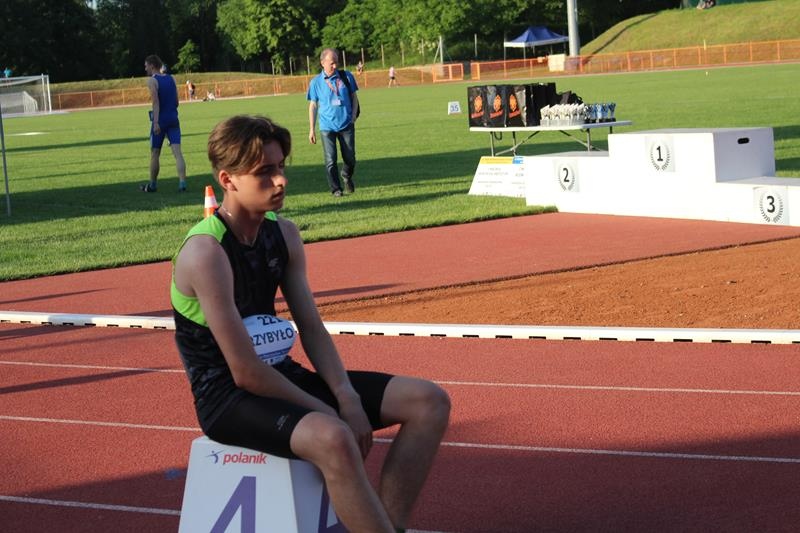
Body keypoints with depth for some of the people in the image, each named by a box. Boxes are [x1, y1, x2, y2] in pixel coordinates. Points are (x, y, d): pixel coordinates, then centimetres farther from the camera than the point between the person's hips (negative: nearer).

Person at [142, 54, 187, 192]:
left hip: (160, 120, -4)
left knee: (155, 154, 9)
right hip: (173, 119, 4)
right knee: (177, 152, -3)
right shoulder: (171, 79, 10)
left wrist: (156, 122, -24)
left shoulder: (152, 80, -8)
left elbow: (156, 102, -19)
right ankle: (182, 183, -15)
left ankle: (152, 185, 20)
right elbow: (176, 102, 12)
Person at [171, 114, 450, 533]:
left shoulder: (284, 234, 6)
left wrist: (348, 399, -9)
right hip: (227, 398, -9)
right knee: (332, 438, -39)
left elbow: (312, 330, 7)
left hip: (282, 378, 9)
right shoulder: (206, 252, -20)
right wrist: (330, 413, -17)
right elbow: (245, 373, -22)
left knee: (429, 402, -3)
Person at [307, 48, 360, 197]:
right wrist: (311, 130, 1)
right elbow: (313, 106, 3)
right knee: (330, 161, -3)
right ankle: (336, 189, 9)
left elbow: (354, 97, 10)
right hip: (327, 127, -1)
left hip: (347, 125, 1)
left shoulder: (346, 77, 1)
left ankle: (347, 177, 35)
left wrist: (354, 116, -3)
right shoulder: (316, 82, -2)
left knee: (350, 158, 6)